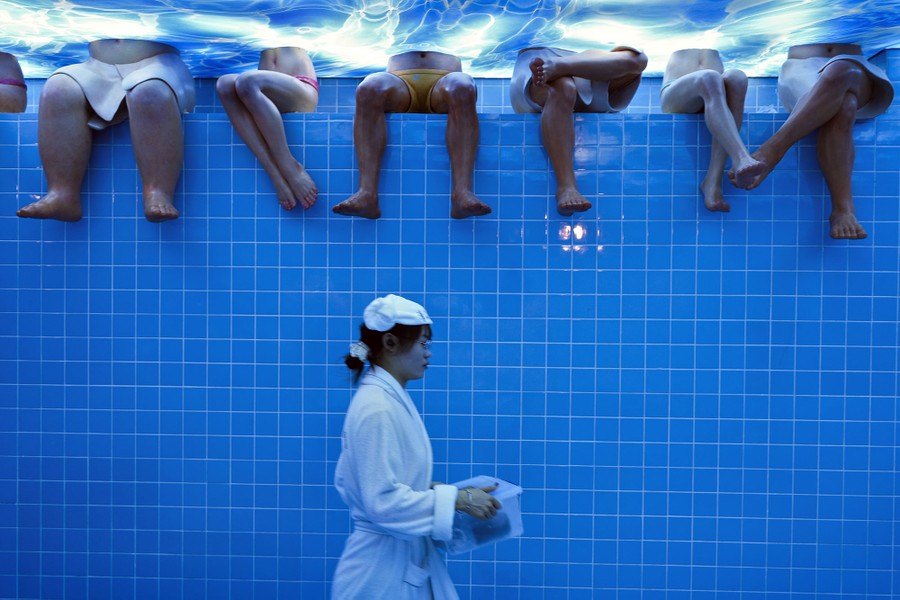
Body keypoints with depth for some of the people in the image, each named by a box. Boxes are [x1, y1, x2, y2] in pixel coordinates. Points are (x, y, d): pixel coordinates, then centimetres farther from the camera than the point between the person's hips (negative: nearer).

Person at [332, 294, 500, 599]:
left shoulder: (388, 399, 7)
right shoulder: (377, 409, -22)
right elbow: (383, 501, -25)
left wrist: (430, 488, 7)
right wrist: (458, 499, -21)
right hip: (384, 567, -9)